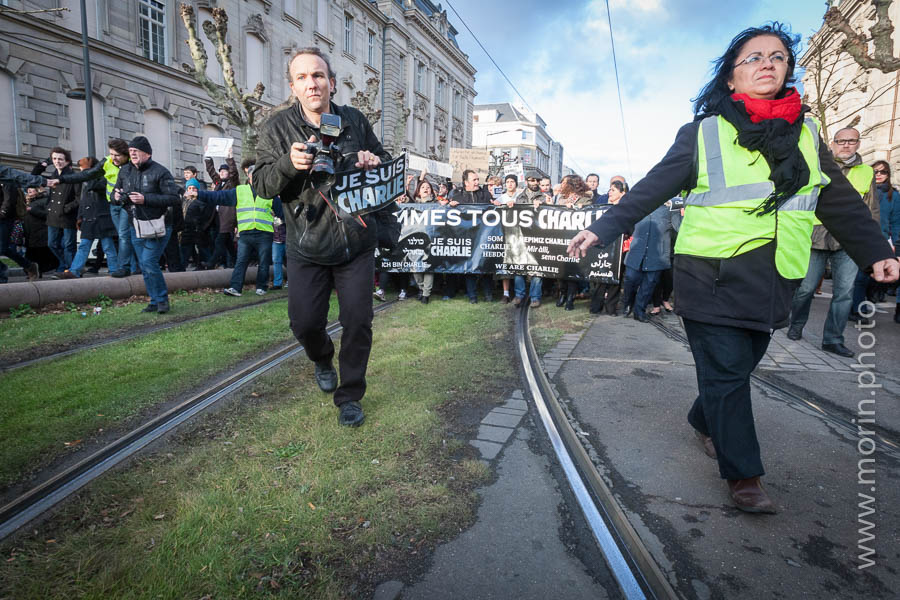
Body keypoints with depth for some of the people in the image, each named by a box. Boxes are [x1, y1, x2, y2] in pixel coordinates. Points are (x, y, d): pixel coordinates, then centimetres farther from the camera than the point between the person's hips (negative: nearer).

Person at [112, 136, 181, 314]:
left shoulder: (160, 172, -10)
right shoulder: (124, 171, 9)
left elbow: (175, 199, -19)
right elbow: (115, 193, 20)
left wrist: (146, 199, -24)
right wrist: (116, 196, -6)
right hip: (136, 226, 7)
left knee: (149, 262, -14)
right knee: (144, 266, 9)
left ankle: (162, 299, 4)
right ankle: (155, 301, 21)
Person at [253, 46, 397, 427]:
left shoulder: (355, 121, 3)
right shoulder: (277, 128, -2)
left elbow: (386, 161, 17)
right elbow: (261, 185, -6)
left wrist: (375, 163, -8)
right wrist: (288, 163, -26)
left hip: (356, 243, 1)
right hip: (307, 248, -1)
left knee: (358, 322, 2)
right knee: (305, 323, 3)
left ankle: (350, 396, 22)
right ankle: (322, 360, 40)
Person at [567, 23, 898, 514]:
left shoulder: (807, 134, 13)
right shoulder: (703, 133, 1)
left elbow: (841, 202, 16)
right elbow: (650, 190, -2)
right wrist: (602, 229, -8)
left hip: (773, 283, 5)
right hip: (713, 279, -4)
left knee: (741, 365, 14)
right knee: (726, 371, -2)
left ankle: (704, 422, 41)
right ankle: (742, 474, 10)